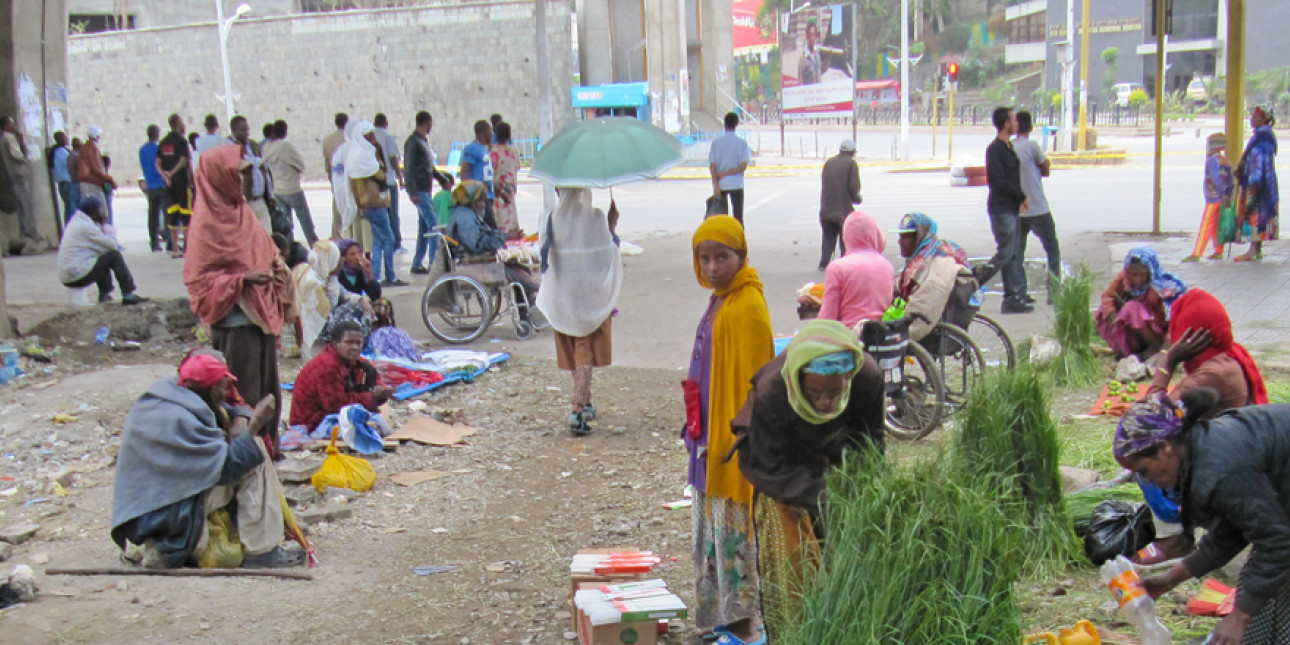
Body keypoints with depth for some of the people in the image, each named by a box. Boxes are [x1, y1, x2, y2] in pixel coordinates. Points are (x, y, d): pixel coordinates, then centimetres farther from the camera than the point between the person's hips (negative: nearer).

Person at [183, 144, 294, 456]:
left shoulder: (240, 211, 11)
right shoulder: (207, 222, -12)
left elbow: (265, 251, 23)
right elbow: (199, 277, -14)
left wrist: (277, 267, 4)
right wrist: (243, 279, -23)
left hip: (261, 314, 8)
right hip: (233, 320, -8)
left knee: (266, 387, 15)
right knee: (241, 392, -2)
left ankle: (266, 447, 26)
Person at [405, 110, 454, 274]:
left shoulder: (425, 140, 18)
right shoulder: (413, 141, -11)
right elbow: (408, 168, -15)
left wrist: (444, 179, 30)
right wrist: (412, 192, -21)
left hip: (426, 190, 9)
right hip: (419, 190, -9)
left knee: (424, 227, 10)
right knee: (433, 224, -13)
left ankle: (417, 264, 14)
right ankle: (435, 262, -14)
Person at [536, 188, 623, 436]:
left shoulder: (549, 220, -5)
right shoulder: (597, 218, -9)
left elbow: (543, 252, 3)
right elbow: (608, 253, -5)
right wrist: (612, 225, 8)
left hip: (561, 297, 2)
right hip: (591, 295, -2)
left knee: (573, 352, 18)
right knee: (585, 353, 0)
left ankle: (585, 403, 32)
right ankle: (578, 410, -14)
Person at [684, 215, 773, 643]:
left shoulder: (747, 307, -19)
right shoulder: (720, 300, 9)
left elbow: (754, 382, -19)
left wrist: (738, 442, -19)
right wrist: (699, 431, 18)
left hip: (735, 439, -9)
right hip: (712, 434, 9)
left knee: (734, 527, 2)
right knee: (712, 523, 18)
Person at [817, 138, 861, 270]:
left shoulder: (829, 163, 9)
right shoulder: (851, 164, -7)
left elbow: (823, 183, 10)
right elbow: (854, 186, -13)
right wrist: (856, 198, 6)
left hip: (826, 208, 4)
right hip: (844, 208, -4)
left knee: (828, 236, 12)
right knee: (846, 238, 5)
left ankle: (824, 263, 8)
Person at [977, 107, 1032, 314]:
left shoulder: (1009, 148, 17)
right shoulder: (995, 149, -13)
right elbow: (999, 182, -19)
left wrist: (1020, 200, 3)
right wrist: (1022, 197, -10)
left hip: (1011, 209, 9)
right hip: (1001, 209, -9)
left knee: (1014, 256, 8)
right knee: (1004, 254, -10)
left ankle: (1014, 299, 11)